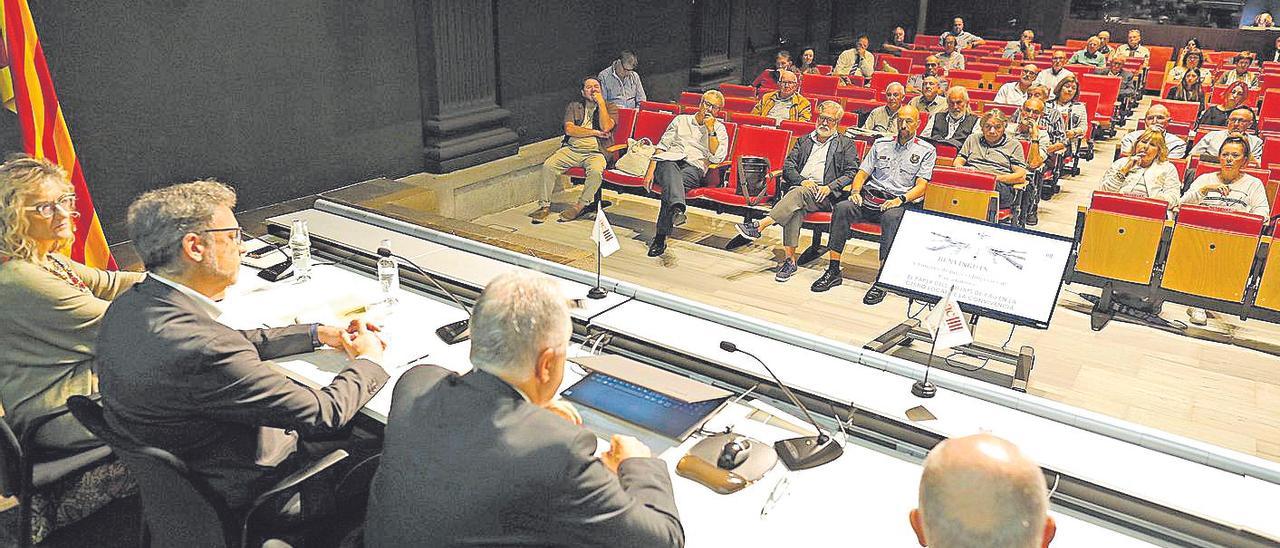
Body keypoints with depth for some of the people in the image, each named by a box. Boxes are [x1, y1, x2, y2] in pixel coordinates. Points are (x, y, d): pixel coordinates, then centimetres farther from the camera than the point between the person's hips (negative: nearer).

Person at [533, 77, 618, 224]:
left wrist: (601, 103, -4)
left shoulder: (610, 107, 12)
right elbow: (569, 129, 1)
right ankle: (545, 205, -13)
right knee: (548, 165, -23)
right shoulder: (574, 107, 18)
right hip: (571, 149, 2)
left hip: (595, 152, -2)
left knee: (596, 171, -36)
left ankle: (580, 206, -18)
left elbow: (606, 128, -8)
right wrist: (594, 132, -5)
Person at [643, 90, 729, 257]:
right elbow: (662, 146, 18)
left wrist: (710, 130, 0)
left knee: (672, 182, -35)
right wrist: (651, 170, 3)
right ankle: (677, 209, -66)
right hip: (668, 161, 1)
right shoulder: (681, 120, 26)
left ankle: (660, 237, -43)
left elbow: (716, 158, 4)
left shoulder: (719, 129, 21)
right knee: (670, 171, -37)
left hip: (694, 168, -1)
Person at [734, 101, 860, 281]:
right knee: (796, 208, -34)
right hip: (800, 187, 2)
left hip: (824, 194, -2)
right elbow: (788, 167, 15)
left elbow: (851, 173, 6)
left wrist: (829, 188, -10)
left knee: (798, 193, -35)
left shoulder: (846, 144, 18)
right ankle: (789, 259, -37)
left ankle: (759, 226, -44)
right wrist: (802, 181, -6)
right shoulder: (804, 141, 26)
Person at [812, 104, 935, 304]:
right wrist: (855, 191, -4)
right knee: (842, 207, -26)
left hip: (900, 203, -3)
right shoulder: (881, 144, 20)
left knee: (891, 216, -39)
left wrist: (900, 200, -18)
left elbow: (921, 186, -1)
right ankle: (833, 271, -25)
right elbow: (862, 173, 17)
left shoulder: (926, 150, 10)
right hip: (870, 198, 3)